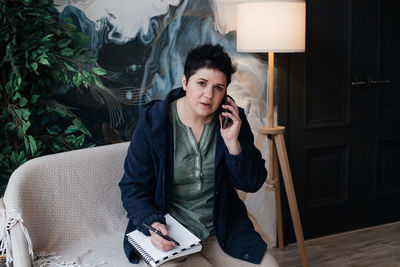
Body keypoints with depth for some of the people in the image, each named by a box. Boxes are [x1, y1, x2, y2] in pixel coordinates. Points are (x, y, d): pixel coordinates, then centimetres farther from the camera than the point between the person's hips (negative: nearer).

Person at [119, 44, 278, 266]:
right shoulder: (153, 122, -10)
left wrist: (233, 143, -17)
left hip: (222, 229, 3)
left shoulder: (233, 119, -2)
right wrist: (152, 223, -24)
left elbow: (253, 183, -2)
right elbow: (134, 187, -6)